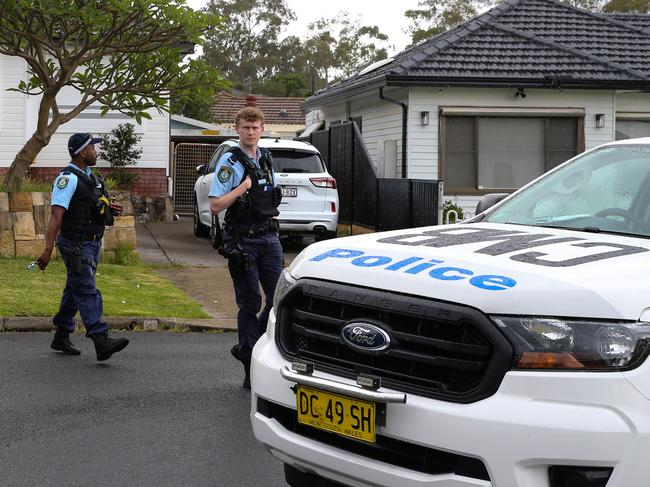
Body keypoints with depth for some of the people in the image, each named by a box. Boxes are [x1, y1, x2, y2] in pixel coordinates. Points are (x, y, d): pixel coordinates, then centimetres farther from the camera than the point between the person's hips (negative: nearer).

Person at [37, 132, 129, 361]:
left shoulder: (89, 177, 15)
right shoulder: (68, 178, -15)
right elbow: (56, 214, -23)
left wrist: (108, 208, 13)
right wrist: (48, 249, -30)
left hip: (91, 243, 10)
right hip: (75, 245, -10)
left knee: (75, 291, 15)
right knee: (87, 292, -14)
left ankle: (61, 338, 25)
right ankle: (102, 342, -22)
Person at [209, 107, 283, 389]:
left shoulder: (267, 159, 13)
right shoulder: (230, 162, -7)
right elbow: (215, 205, -14)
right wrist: (244, 186, -17)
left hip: (269, 237, 6)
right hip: (242, 241, -6)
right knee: (250, 304, -1)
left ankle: (246, 349, 19)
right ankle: (251, 371, 7)